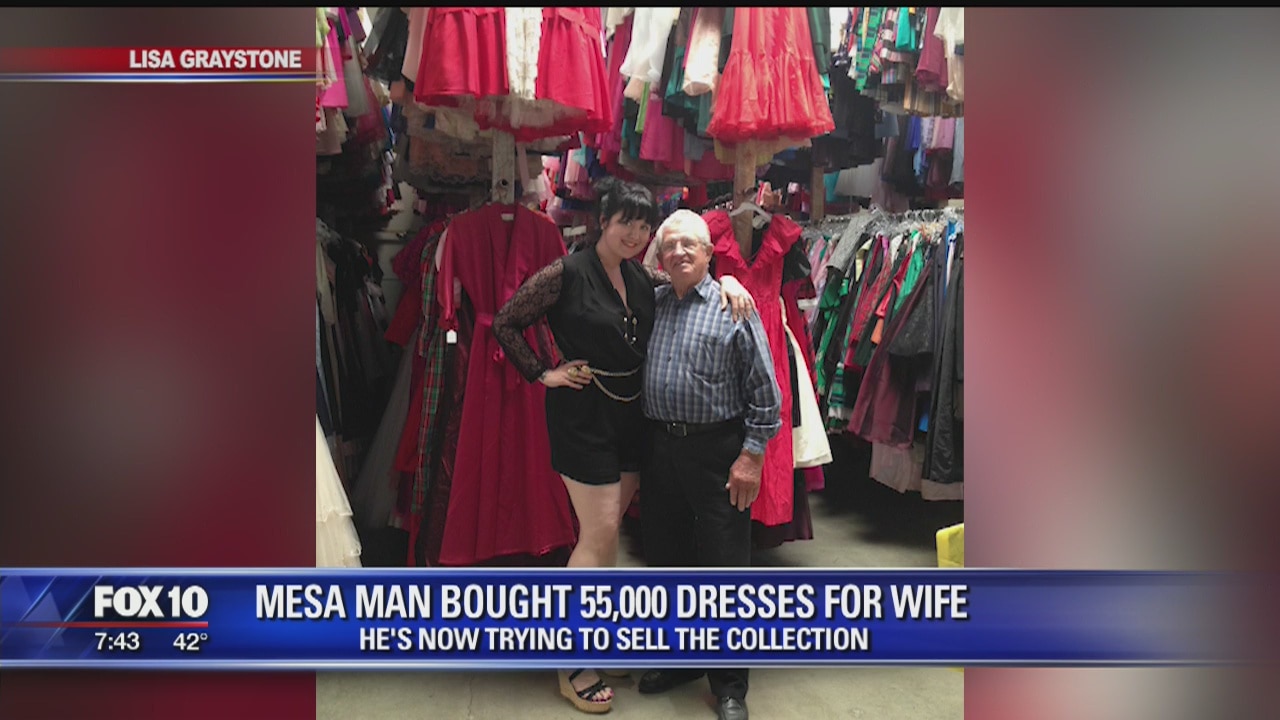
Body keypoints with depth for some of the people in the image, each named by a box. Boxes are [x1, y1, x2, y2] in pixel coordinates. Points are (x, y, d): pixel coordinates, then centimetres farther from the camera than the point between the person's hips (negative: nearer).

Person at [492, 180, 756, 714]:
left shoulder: (641, 278, 8)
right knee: (598, 533, -3)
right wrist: (543, 374, -9)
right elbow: (505, 323, -7)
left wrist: (725, 281, 0)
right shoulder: (567, 273, -11)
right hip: (584, 415, -6)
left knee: (608, 529, 16)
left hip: (630, 416, 7)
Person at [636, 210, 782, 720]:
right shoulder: (651, 305, 9)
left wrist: (752, 455, -10)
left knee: (724, 567, 3)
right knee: (665, 558, 15)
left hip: (717, 451, -5)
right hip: (661, 448, 5)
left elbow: (764, 391, -7)